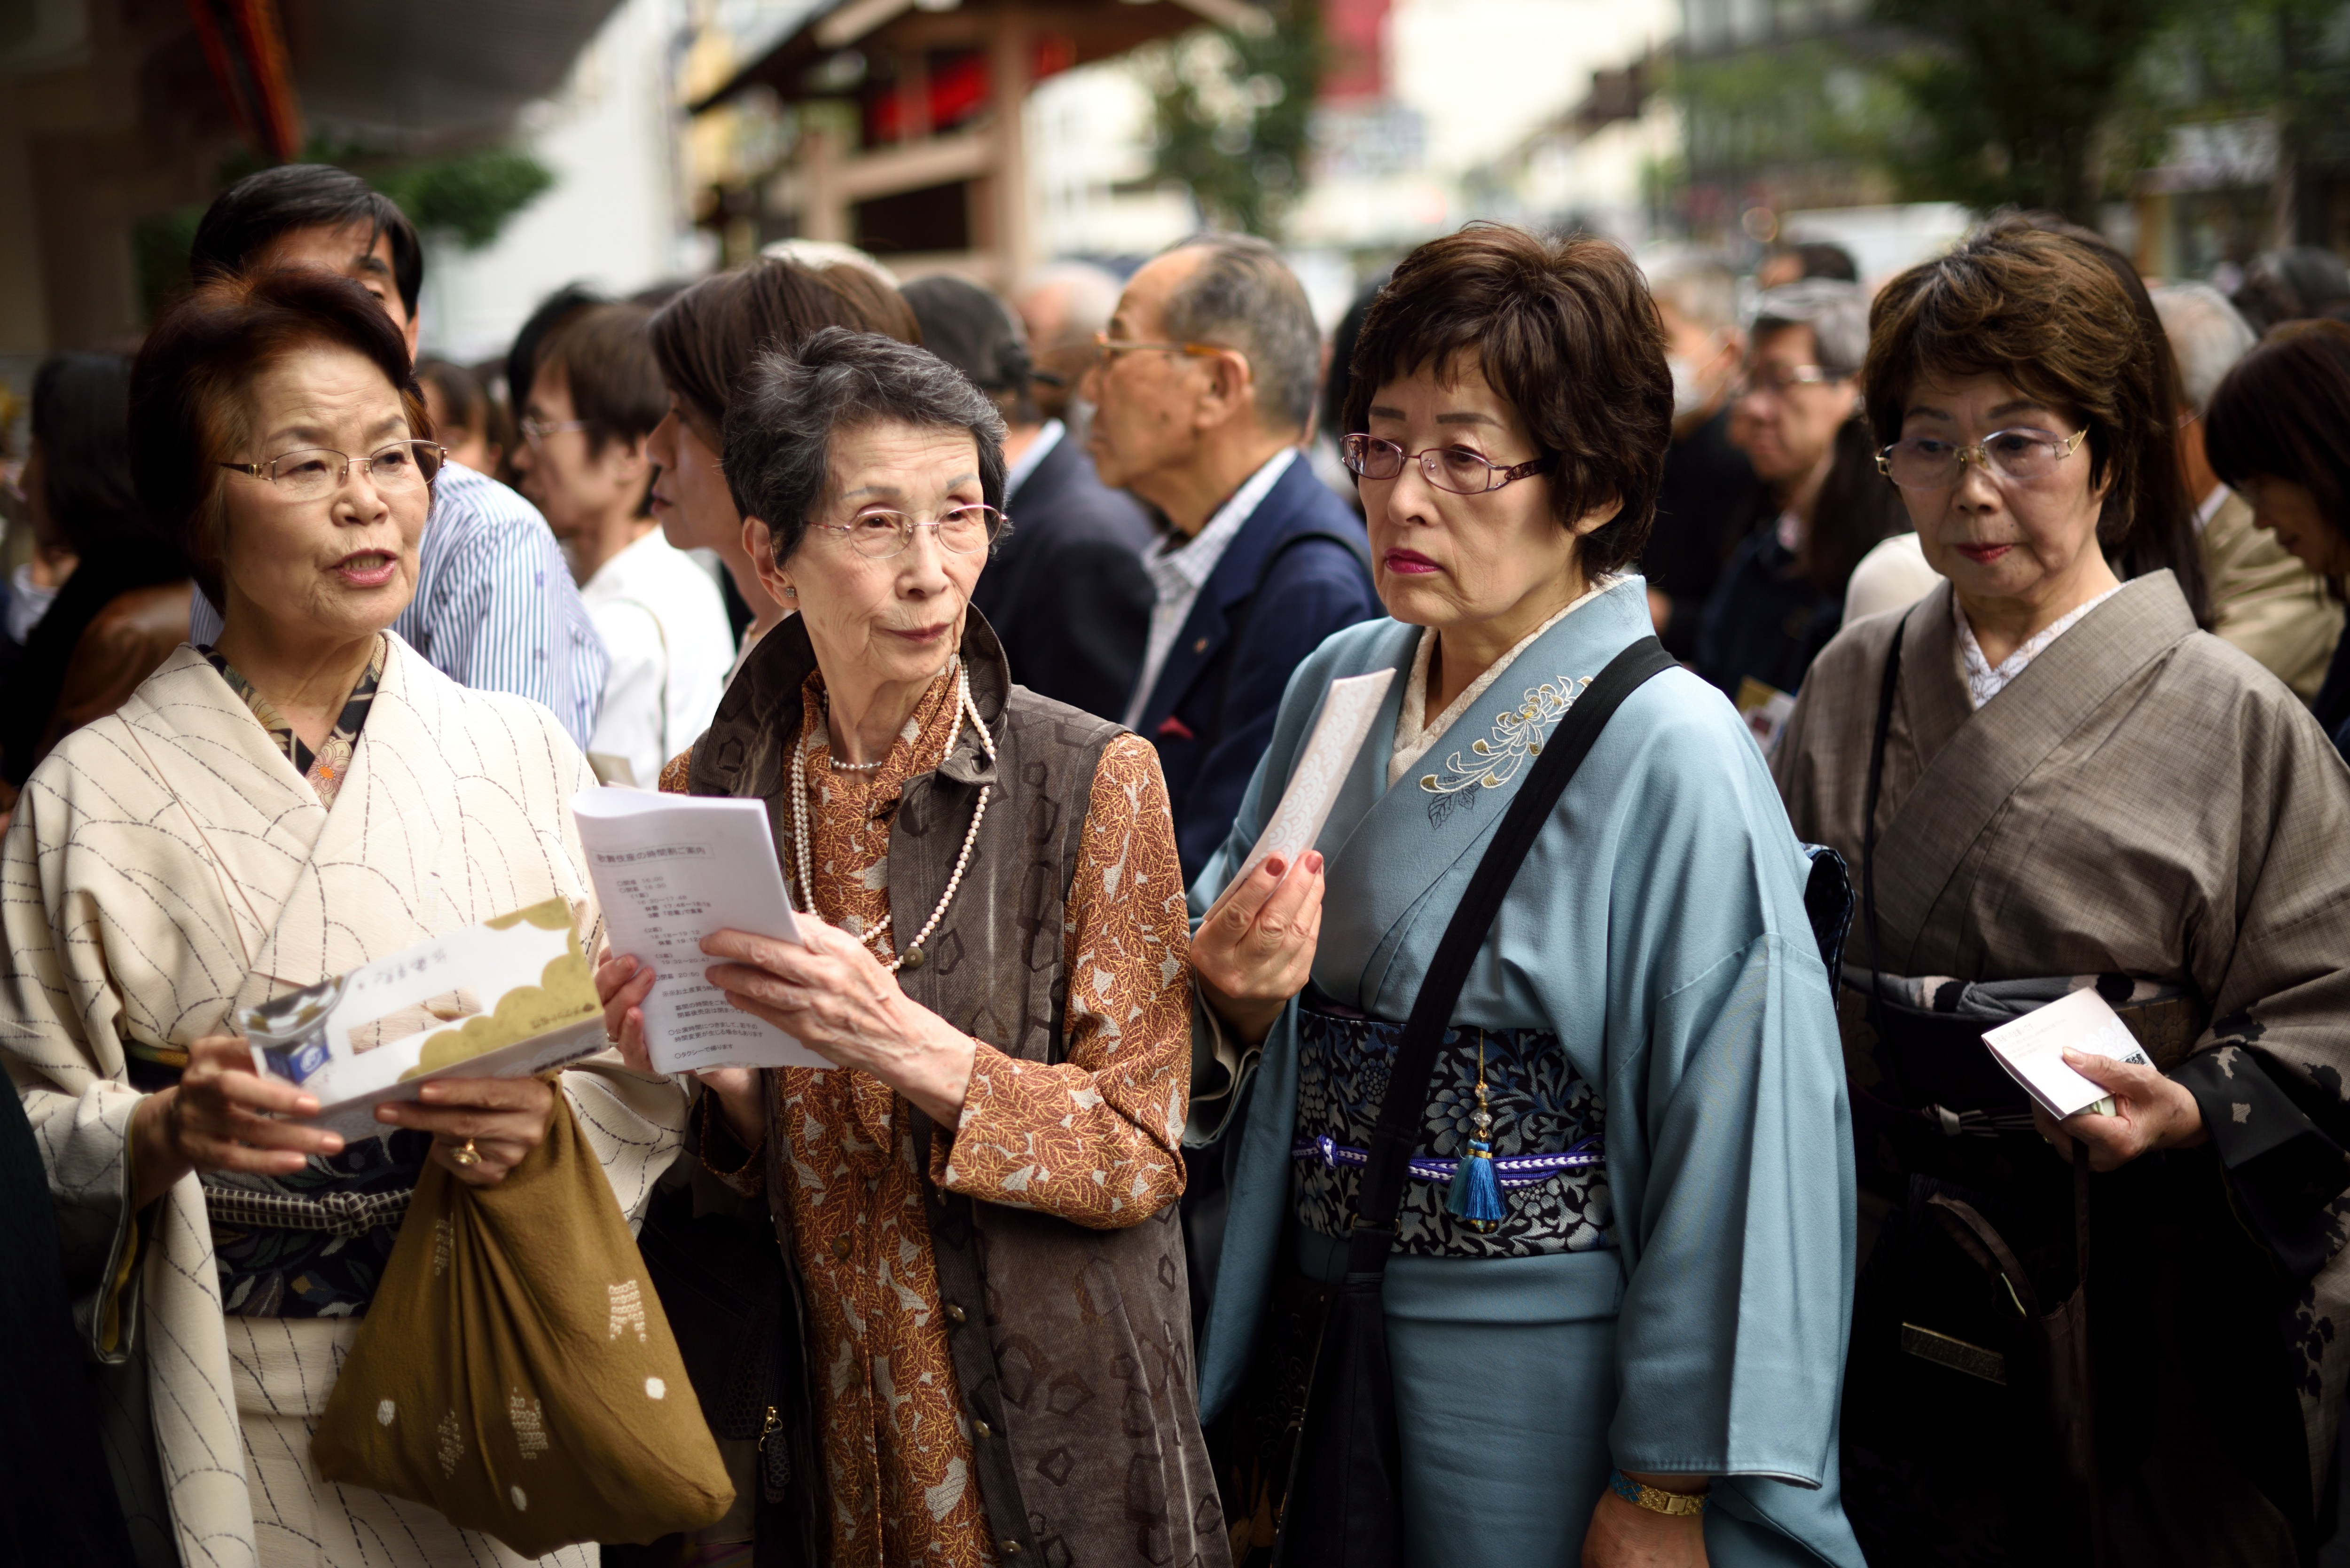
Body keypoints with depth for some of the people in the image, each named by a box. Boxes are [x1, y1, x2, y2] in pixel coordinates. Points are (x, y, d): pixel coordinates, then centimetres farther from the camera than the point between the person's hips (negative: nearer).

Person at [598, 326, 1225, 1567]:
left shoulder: (1094, 782, -12)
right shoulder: (718, 790, -2)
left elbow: (1140, 1152, -13)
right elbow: (774, 1164, 8)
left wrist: (907, 1046, -26)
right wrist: (716, 1072, -13)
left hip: (1047, 1417, -3)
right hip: (822, 1410, 3)